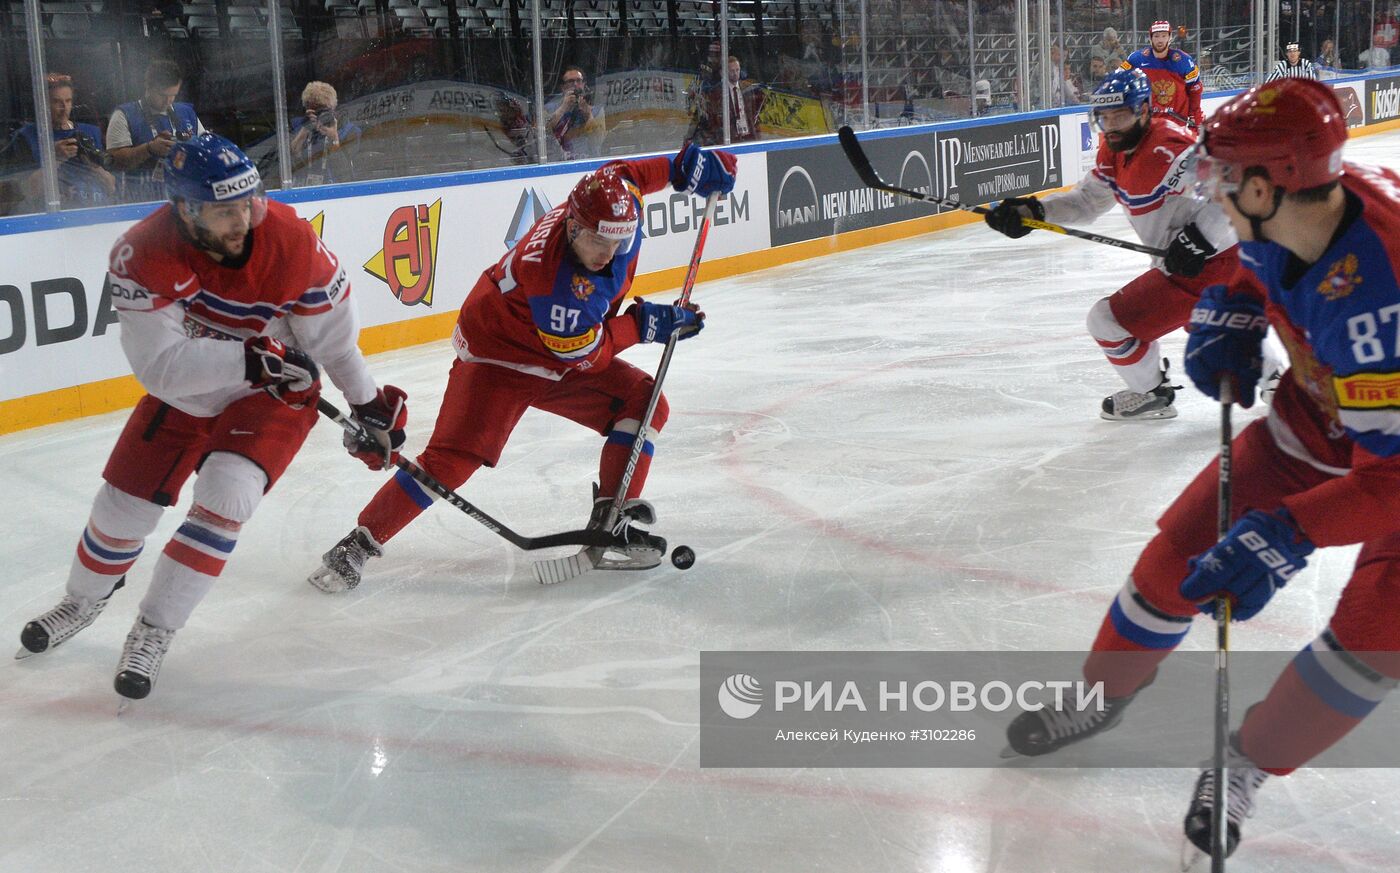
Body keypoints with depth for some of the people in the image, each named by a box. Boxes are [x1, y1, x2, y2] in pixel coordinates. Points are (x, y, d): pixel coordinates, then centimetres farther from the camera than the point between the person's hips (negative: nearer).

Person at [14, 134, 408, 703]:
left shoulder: (291, 240, -26)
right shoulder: (141, 256, -27)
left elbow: (332, 332, -11)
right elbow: (160, 367, -32)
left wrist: (368, 405, -4)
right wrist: (253, 358, -39)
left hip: (273, 396, -1)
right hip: (181, 394, 1)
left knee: (226, 496, -24)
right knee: (123, 503, 8)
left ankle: (154, 631, -7)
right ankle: (83, 602, 40)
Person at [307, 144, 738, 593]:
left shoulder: (615, 218, -17)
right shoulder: (550, 271, -38)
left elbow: (621, 174, 7)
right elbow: (581, 350, -26)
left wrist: (683, 165, -1)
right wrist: (644, 324, -19)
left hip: (569, 357, 8)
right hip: (499, 355, -8)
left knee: (644, 403, -5)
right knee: (452, 459, -18)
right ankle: (360, 543, -6)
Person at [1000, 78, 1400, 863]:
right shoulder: (1288, 217, -20)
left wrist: (1286, 536, -45)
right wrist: (1228, 322, -11)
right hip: (1315, 421, 6)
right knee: (1185, 546, 3)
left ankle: (1250, 761, 4)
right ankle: (1104, 693, 26)